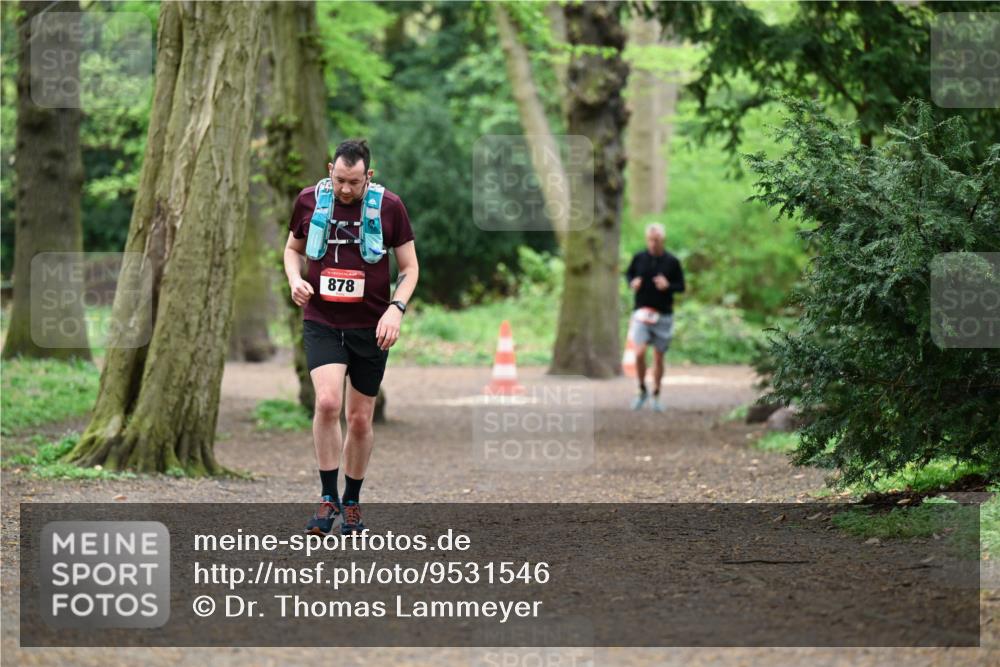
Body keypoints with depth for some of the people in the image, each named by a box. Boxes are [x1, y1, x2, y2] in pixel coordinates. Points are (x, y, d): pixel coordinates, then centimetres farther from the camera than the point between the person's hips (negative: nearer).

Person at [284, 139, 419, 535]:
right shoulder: (309, 201, 0)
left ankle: (352, 503, 24)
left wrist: (396, 308, -13)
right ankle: (328, 499, -10)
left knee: (360, 420, 6)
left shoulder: (390, 206, -4)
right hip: (321, 322, 0)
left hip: (370, 327, 0)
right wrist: (295, 279, -4)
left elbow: (409, 266, 3)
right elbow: (293, 248, 17)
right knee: (327, 402, -21)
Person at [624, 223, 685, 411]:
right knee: (639, 353, -15)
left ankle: (656, 396, 21)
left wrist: (668, 286, -17)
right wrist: (632, 283, -7)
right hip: (641, 313, 0)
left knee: (658, 357, 6)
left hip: (663, 315, 0)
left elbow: (681, 286, 3)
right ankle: (642, 391, 6)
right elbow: (628, 274, 16)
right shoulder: (639, 258, 0)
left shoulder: (672, 261, -2)